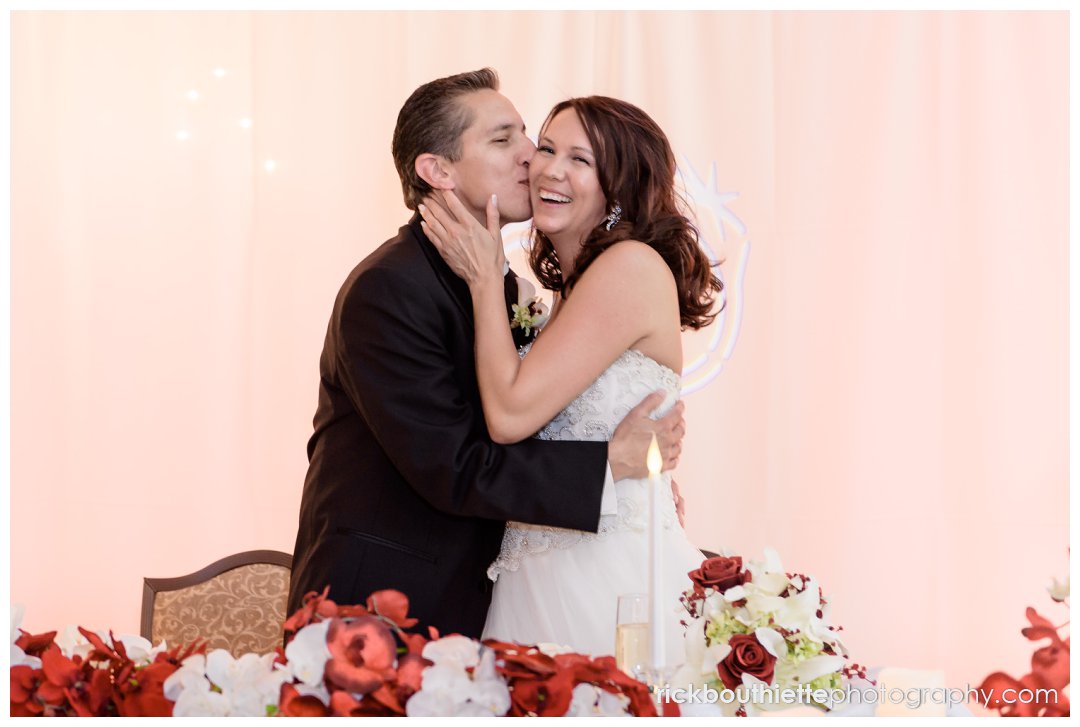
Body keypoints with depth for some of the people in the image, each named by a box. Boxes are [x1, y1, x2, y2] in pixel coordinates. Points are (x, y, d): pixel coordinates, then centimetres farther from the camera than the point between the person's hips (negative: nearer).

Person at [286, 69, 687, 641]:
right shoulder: (386, 289, -17)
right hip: (374, 603, -8)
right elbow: (452, 469, -21)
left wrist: (644, 471, -1)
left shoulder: (500, 281, 10)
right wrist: (614, 461, -16)